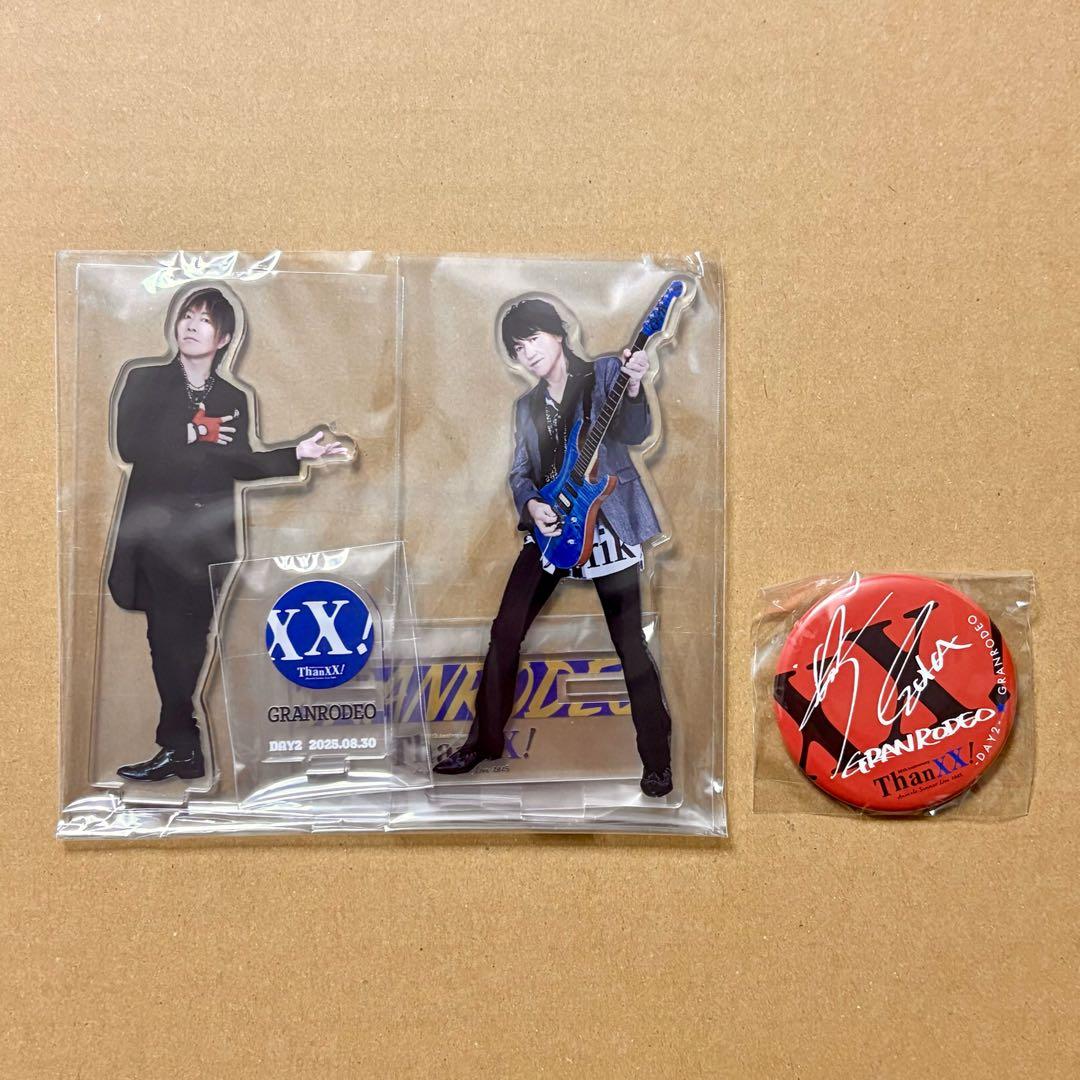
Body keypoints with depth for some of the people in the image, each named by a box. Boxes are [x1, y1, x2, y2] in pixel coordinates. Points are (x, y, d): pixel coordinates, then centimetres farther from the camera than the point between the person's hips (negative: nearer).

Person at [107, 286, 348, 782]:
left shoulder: (233, 399, 13)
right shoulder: (145, 382, 8)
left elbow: (241, 465, 7)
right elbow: (129, 446, -4)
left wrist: (298, 453, 1)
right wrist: (193, 435, -5)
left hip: (208, 532, 1)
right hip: (157, 527, -1)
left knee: (188, 638, 1)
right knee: (169, 639, -4)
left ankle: (177, 746, 10)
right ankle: (183, 749, 5)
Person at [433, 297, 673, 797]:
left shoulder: (605, 373, -2)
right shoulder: (527, 406, 14)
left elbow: (634, 433, -16)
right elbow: (519, 473, 12)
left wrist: (633, 388, -36)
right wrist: (530, 504, -9)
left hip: (607, 525, -5)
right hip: (549, 528, 5)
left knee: (630, 644, -4)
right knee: (505, 631, 4)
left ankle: (657, 761, 11)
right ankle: (484, 741, 21)